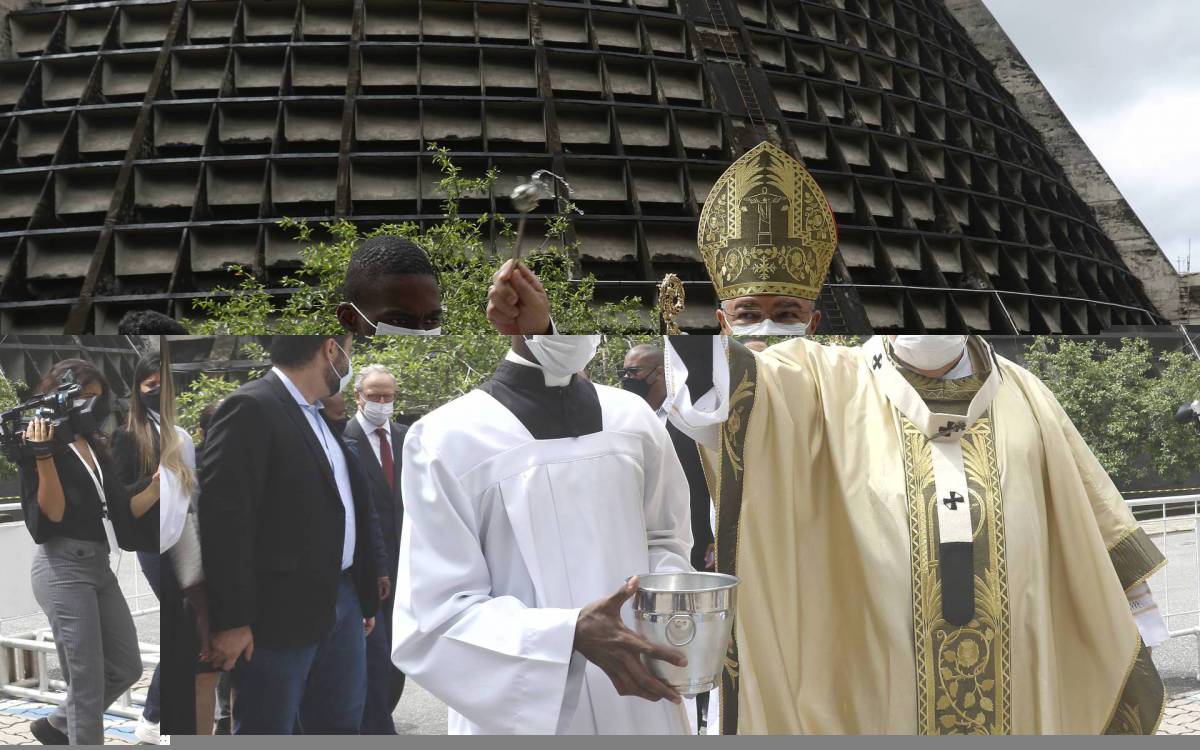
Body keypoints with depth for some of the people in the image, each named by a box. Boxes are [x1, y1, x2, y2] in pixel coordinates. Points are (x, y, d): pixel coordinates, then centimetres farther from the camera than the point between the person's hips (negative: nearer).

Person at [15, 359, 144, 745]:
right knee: (88, 684, -4)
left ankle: (57, 726, 30)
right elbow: (50, 516, -16)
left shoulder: (94, 446, 16)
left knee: (126, 668, 13)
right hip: (63, 569, -8)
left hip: (99, 565, 8)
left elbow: (119, 506, 11)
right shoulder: (39, 445, -7)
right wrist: (43, 456, -22)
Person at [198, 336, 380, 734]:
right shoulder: (250, 409, -14)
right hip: (281, 610, -8)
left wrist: (365, 594, 17)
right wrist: (232, 620, -21)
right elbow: (224, 519, -19)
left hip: (341, 600, 9)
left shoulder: (321, 417, 13)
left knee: (339, 729, 16)